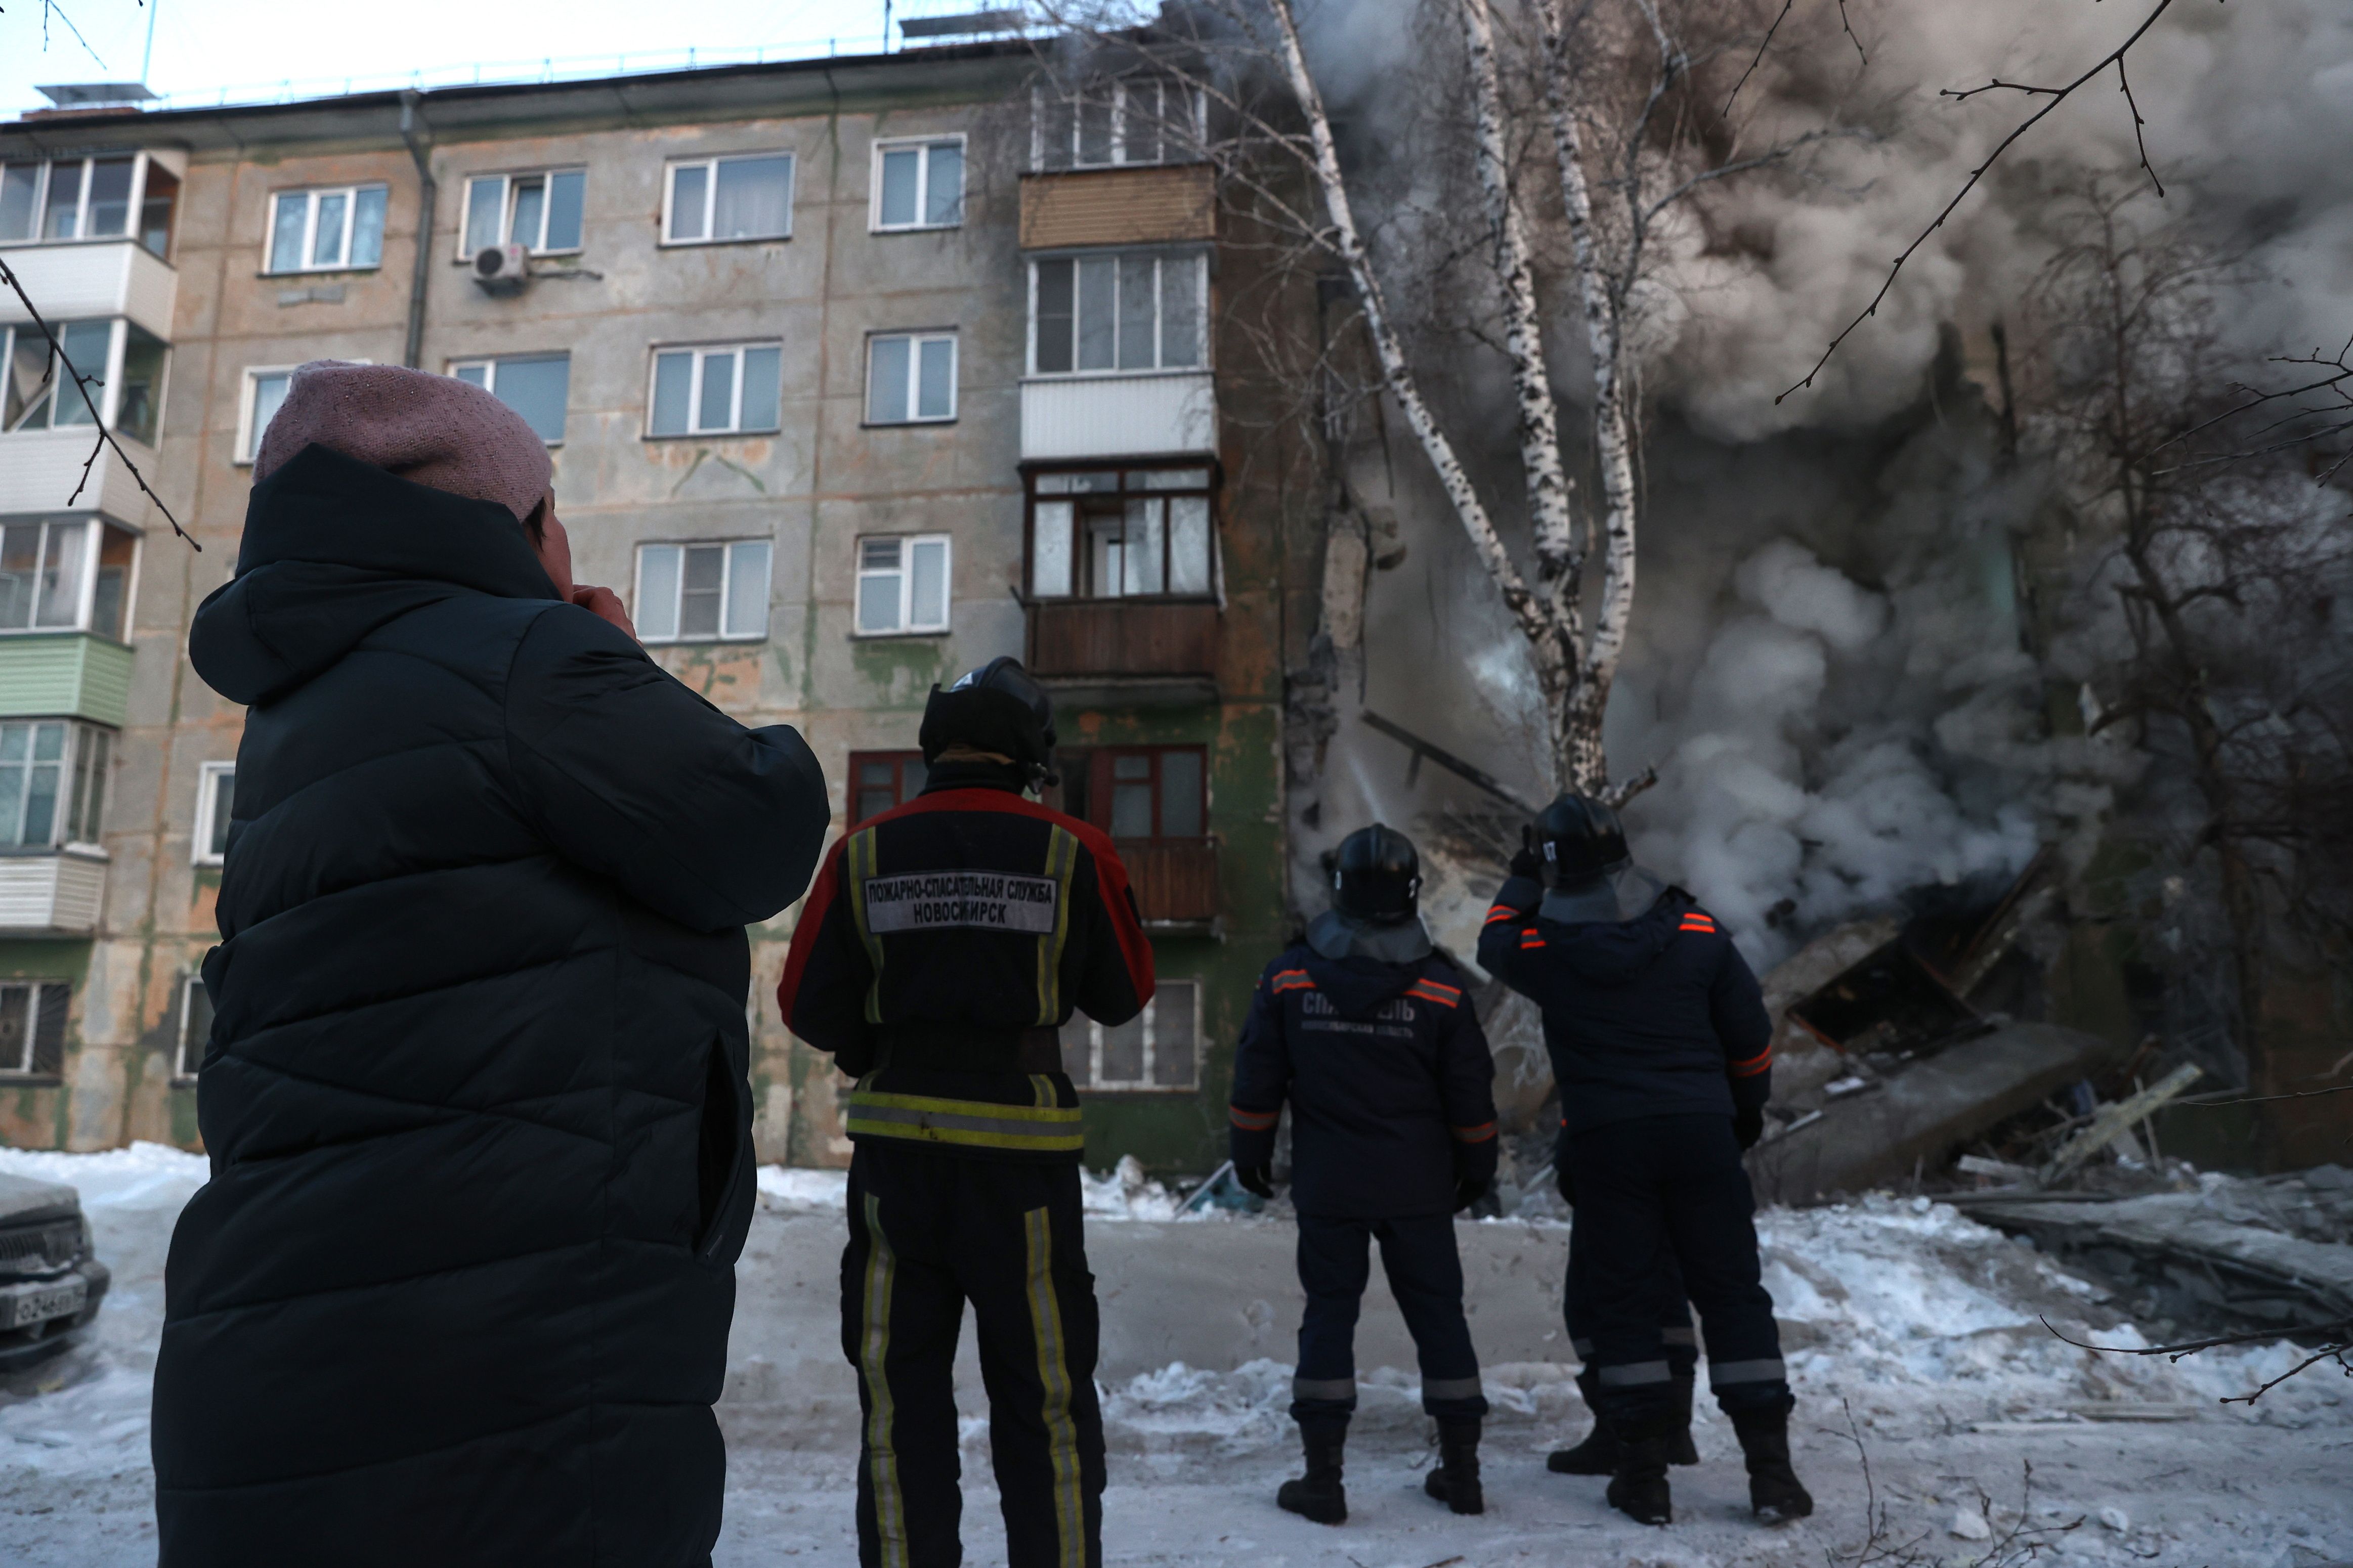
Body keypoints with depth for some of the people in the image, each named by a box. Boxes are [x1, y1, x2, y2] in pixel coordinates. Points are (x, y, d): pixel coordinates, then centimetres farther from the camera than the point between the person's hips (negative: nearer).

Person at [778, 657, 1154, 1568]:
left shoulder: (864, 854, -2)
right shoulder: (1074, 853, -5)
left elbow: (808, 1008, 0)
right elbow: (1123, 998, 5)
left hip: (896, 1149, 2)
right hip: (1024, 1155, -1)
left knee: (899, 1399, 13)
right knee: (1047, 1405, 10)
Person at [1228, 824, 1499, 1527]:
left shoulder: (1288, 977, -8)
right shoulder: (1440, 986, -8)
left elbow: (1257, 1079, -2)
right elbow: (1471, 1092, 0)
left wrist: (1250, 1151, 11)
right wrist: (1477, 1167, 14)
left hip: (1326, 1185, 0)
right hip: (1420, 1188, 1)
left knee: (1329, 1312, 8)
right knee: (1437, 1311, 12)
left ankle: (1322, 1475, 10)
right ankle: (1461, 1469, 21)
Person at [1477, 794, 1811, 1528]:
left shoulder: (1546, 949, -8)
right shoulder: (1698, 933, -2)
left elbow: (1495, 942, 17)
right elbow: (1751, 1034, 7)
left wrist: (1522, 880, 27)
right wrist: (1748, 1109, 22)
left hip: (1605, 1140, -1)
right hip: (1702, 1132, 2)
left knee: (1619, 1301, 9)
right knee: (1733, 1294, 11)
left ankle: (1644, 1475, 15)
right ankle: (1771, 1471, 15)